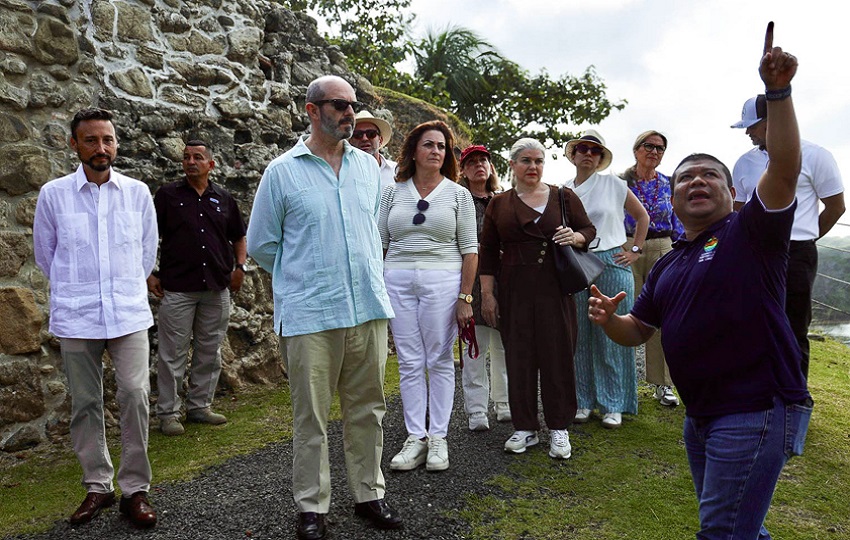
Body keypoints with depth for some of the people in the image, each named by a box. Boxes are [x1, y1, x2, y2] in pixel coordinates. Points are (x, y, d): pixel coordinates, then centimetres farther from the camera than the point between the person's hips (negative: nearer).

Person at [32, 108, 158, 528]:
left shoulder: (138, 192, 3)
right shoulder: (53, 194, 1)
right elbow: (44, 254, 12)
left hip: (129, 313, 0)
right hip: (75, 316, 0)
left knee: (135, 395, -6)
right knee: (85, 403, 8)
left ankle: (135, 489, 6)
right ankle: (97, 486, 23)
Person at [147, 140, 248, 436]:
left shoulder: (223, 198, 11)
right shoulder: (167, 195, 3)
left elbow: (239, 237, 20)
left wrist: (240, 267, 6)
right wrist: (149, 275, -3)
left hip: (217, 288, 3)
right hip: (177, 288, -3)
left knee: (209, 352, 10)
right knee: (173, 353, 1)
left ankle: (200, 406, 23)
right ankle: (168, 413, 12)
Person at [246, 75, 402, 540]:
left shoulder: (368, 167, 11)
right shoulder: (282, 172, -1)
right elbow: (261, 244, 6)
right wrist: (305, 280, 10)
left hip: (369, 309, 4)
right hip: (310, 315, -3)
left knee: (367, 409, 12)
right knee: (311, 417, 5)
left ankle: (369, 494, 28)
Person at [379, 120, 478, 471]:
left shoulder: (457, 194, 5)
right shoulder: (393, 193, 10)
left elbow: (469, 248, 2)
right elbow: (379, 243, 11)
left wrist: (465, 297, -5)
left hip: (442, 280, -2)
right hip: (397, 281, 2)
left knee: (440, 360, 2)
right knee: (409, 361, 4)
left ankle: (438, 438, 13)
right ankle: (415, 438, 13)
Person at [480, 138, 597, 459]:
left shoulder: (563, 197, 8)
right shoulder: (498, 205, 10)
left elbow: (590, 230, 12)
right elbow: (488, 252, 9)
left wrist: (576, 237, -11)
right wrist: (487, 294, 3)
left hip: (555, 288, -1)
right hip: (515, 291, 1)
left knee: (558, 354, 0)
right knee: (519, 356, 3)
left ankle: (559, 429, 14)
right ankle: (525, 428, 16)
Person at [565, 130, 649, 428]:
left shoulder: (612, 183, 4)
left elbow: (642, 216, 10)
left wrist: (635, 251, 3)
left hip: (612, 264, -2)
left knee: (611, 336, -1)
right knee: (580, 335, 4)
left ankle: (613, 405, 10)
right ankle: (585, 401, 17)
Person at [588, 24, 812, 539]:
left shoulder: (750, 232, -5)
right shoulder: (667, 265, 13)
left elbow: (784, 169, -22)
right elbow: (638, 331, 14)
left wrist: (778, 91, -27)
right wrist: (608, 318, -7)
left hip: (756, 412, -7)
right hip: (700, 415, 8)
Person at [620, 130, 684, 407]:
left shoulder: (669, 185, 11)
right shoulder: (620, 183, 3)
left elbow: (678, 226, 13)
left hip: (662, 251, 2)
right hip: (627, 250, -2)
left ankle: (662, 383, 10)